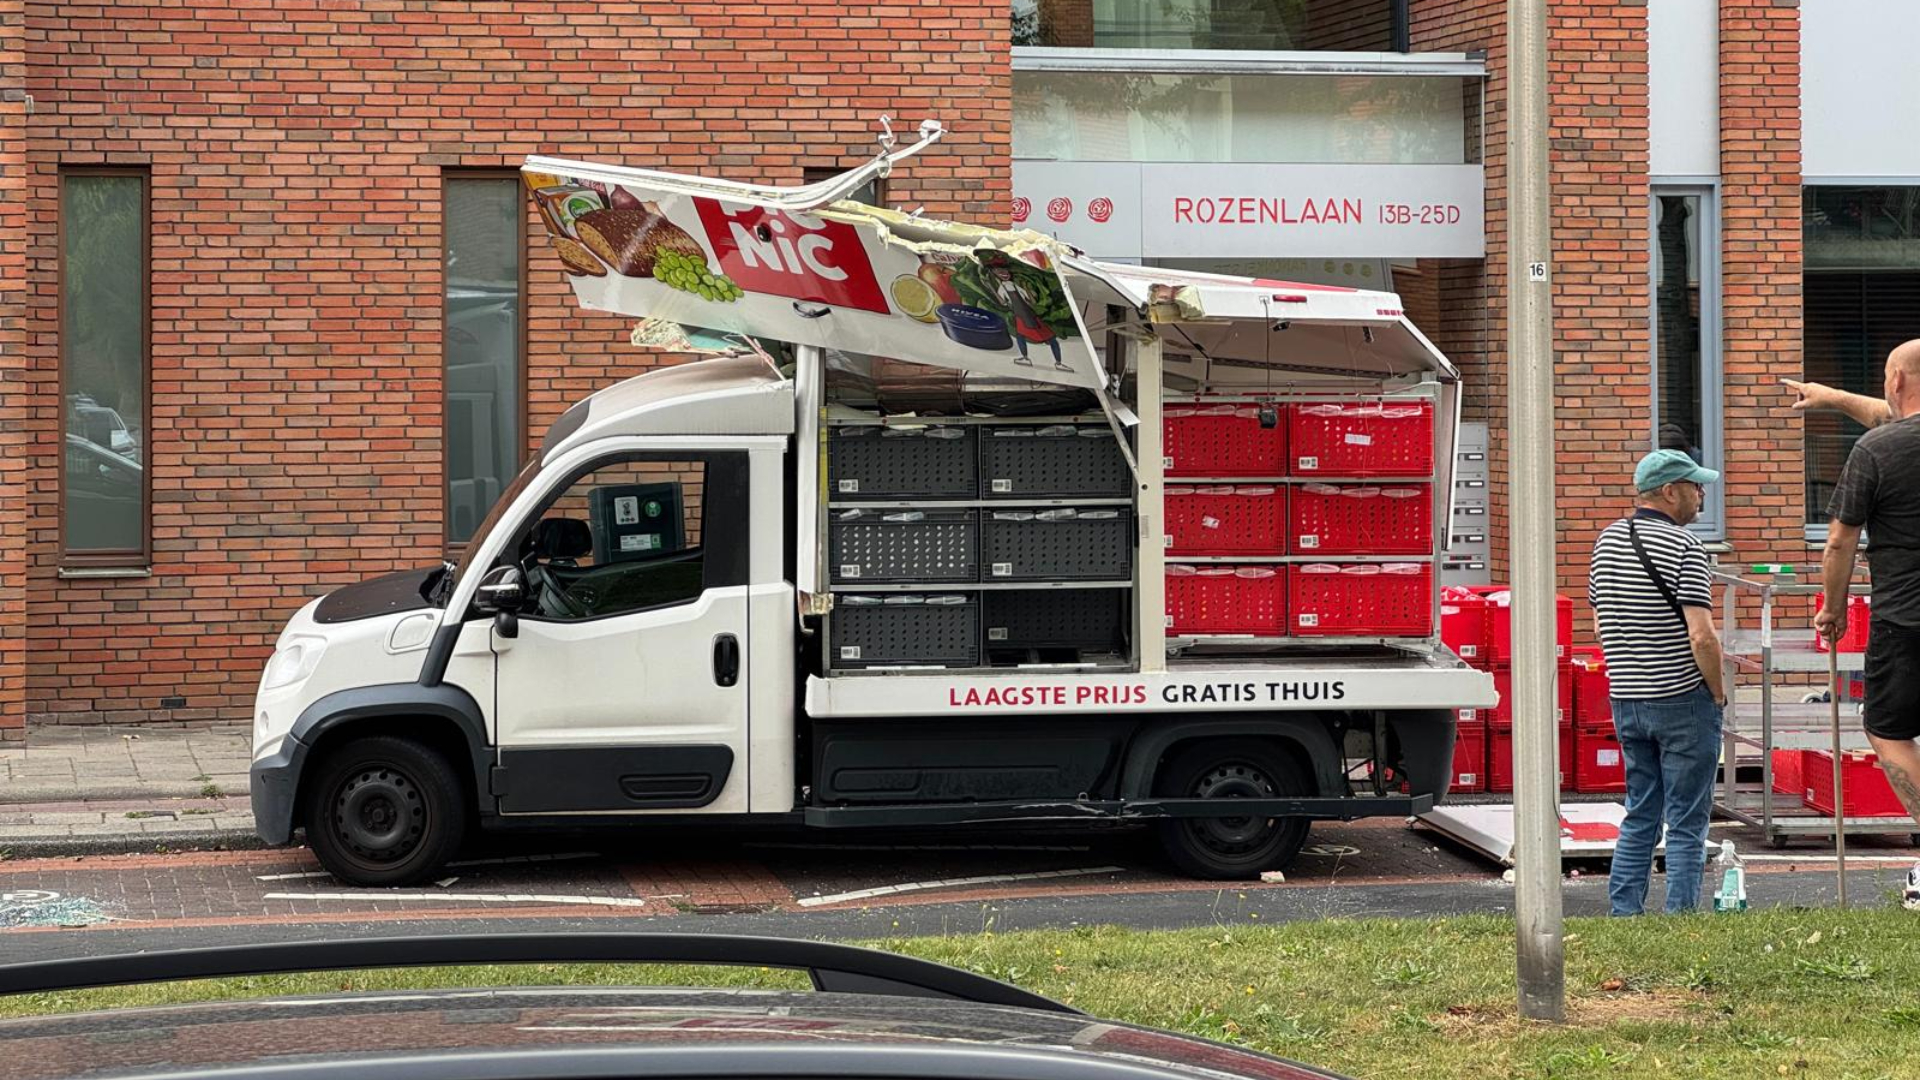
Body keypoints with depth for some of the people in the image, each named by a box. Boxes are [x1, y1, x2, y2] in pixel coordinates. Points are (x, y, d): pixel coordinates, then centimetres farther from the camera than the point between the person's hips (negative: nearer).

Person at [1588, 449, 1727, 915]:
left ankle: (1622, 912, 13)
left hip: (1625, 700, 7)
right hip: (1682, 701, -7)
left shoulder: (1607, 540, 8)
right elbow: (1702, 636, -20)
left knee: (1639, 816, 15)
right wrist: (1717, 690, -7)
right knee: (1686, 824, 1)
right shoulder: (1683, 547, -14)